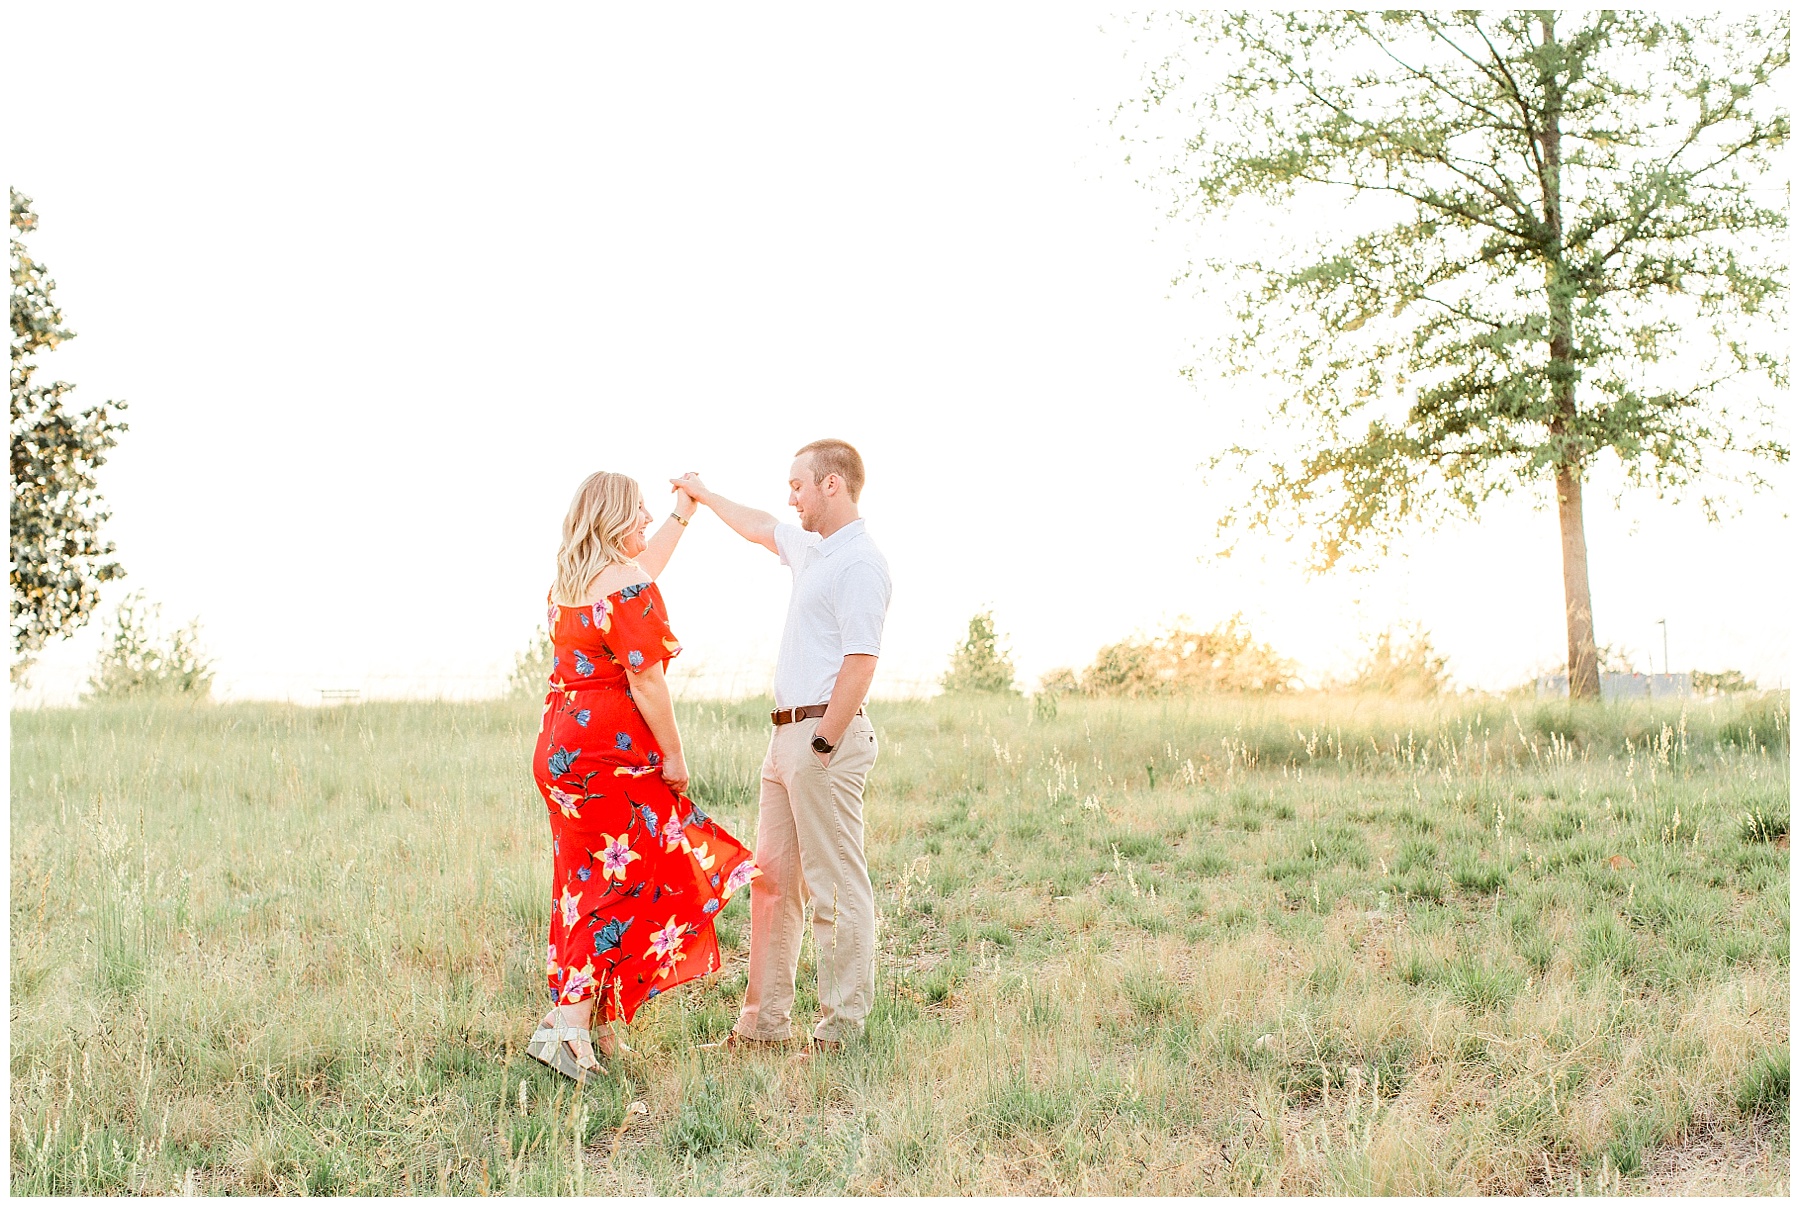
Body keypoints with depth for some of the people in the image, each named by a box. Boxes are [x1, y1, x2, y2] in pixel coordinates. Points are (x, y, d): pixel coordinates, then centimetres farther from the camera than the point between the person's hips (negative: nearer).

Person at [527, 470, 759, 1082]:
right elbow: (646, 682, -17)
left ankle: (593, 1026, 18)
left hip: (562, 747, 9)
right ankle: (571, 1025, -10)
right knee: (623, 882, -4)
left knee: (587, 880, 13)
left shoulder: (570, 582, 12)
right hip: (615, 754, -9)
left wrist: (684, 511, 41)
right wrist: (673, 755, -9)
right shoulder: (626, 588, -16)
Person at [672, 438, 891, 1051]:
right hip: (787, 734, 10)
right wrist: (705, 496, 48)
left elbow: (860, 663, -20)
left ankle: (841, 1029, 1)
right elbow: (761, 528, 39)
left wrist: (823, 747, -19)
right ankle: (764, 1021, 17)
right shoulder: (811, 550, 17)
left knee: (837, 886, -5)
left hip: (825, 733, -10)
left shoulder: (859, 562, -13)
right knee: (772, 880, 11)